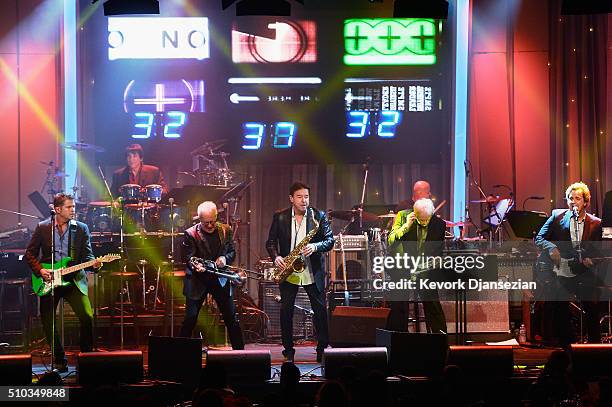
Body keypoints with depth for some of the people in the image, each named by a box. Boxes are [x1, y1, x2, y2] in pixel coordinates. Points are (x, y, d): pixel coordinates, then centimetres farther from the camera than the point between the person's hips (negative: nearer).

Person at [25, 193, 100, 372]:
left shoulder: (81, 229, 4)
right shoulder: (43, 228, 1)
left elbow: (87, 255, 2)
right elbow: (30, 253, 5)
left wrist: (93, 263, -19)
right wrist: (40, 270, -9)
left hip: (74, 280, 0)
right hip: (48, 282, 0)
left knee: (87, 317, -17)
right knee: (48, 323, -2)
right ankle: (60, 360, 16)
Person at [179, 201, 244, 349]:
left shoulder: (225, 230, 3)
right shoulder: (191, 234, -9)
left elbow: (232, 252, 8)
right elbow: (189, 257, -13)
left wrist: (225, 258, -14)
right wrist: (195, 266, -35)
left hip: (221, 280, 3)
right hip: (197, 282, -3)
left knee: (232, 319, 5)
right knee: (190, 319, -3)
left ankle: (240, 351, 15)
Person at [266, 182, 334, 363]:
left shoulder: (319, 216, -1)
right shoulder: (280, 217, 2)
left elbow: (330, 240, -3)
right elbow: (271, 241, 7)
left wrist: (315, 247, -21)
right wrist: (276, 257, -11)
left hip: (313, 272, -1)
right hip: (288, 270, 1)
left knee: (320, 311, 1)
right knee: (286, 311, 2)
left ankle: (323, 350, 11)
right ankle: (288, 351, 12)